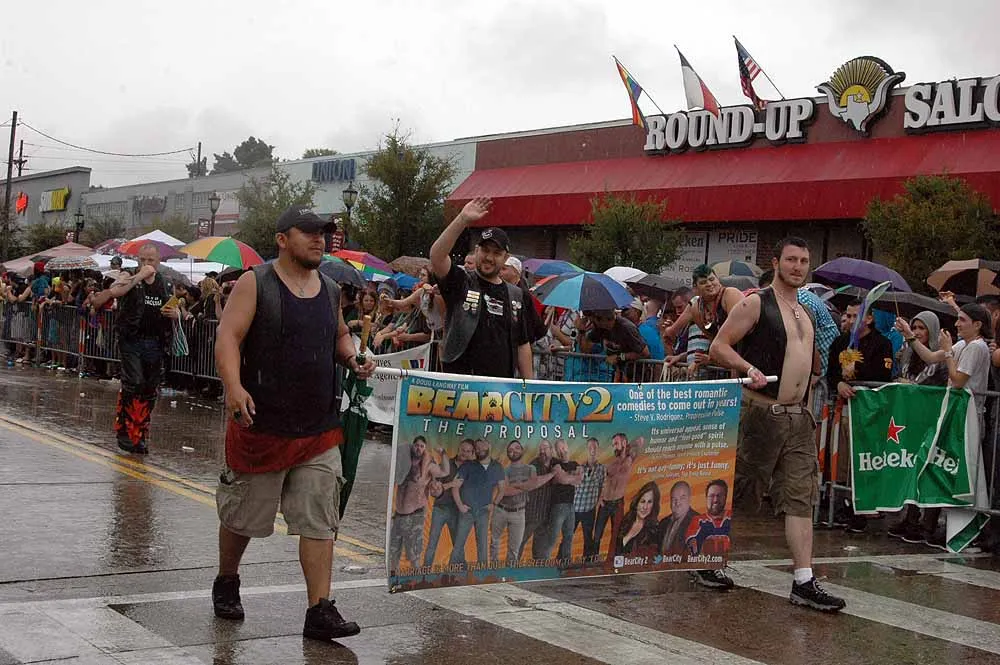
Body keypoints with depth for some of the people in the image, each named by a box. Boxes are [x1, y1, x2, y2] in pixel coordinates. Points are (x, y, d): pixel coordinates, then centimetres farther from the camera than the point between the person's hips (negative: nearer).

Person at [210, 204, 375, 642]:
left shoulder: (331, 290, 10)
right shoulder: (255, 284, -6)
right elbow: (228, 336, -15)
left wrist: (354, 359, 4)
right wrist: (234, 386, -30)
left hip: (320, 430, 4)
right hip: (262, 425, -4)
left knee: (320, 521, -2)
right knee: (242, 515, 12)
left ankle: (320, 611, 1)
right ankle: (226, 584, 37)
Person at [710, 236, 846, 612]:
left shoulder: (806, 312, 18)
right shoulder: (756, 303, -4)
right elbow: (719, 347, -10)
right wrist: (749, 368, -23)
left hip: (799, 416, 7)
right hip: (762, 412, -7)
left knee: (801, 499, 1)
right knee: (735, 489, 2)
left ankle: (804, 582, 1)